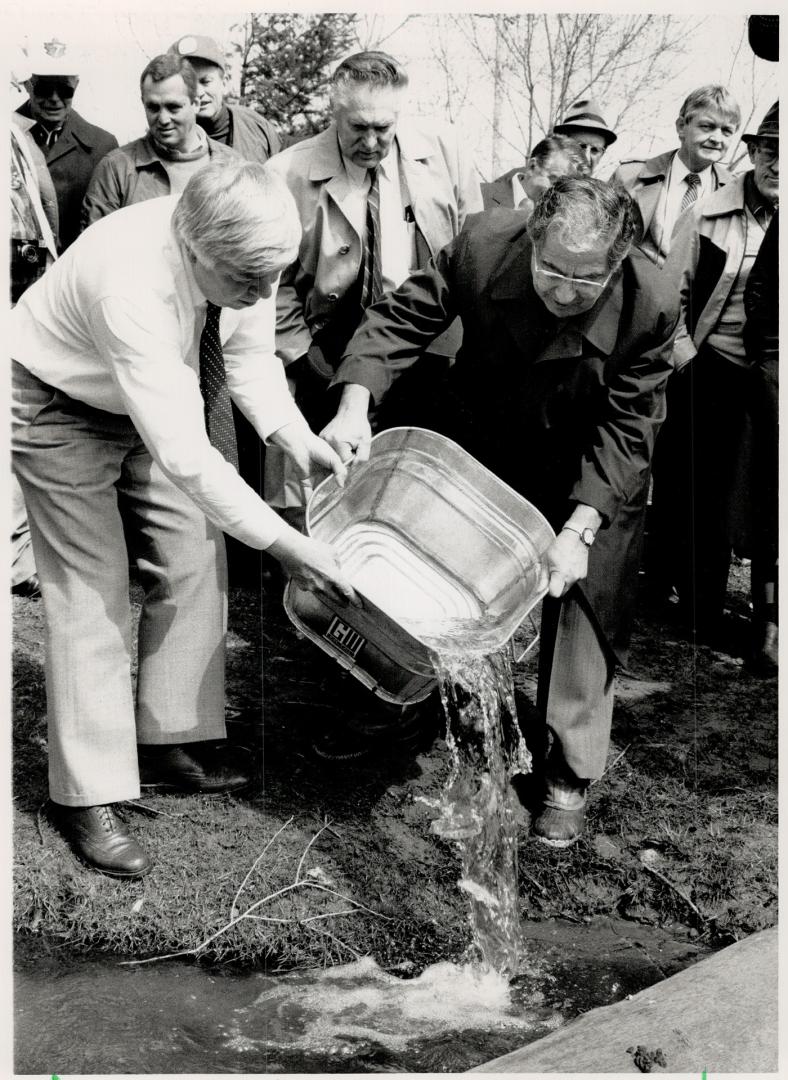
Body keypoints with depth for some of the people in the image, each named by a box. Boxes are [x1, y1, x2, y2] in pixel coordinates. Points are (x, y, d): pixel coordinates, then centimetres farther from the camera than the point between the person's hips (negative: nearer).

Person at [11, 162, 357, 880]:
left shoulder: (242, 257, -22)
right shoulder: (131, 285, -42)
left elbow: (249, 355, -3)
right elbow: (181, 454, -42)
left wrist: (297, 438, -20)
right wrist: (282, 542, -39)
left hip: (163, 397, 7)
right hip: (62, 408, -7)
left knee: (195, 563, 4)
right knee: (93, 592, -7)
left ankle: (173, 741, 19)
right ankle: (88, 795, 4)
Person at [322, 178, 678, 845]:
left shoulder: (651, 306, -31)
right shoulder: (484, 245, -29)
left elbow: (625, 427, -25)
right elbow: (402, 317, -18)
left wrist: (579, 528, -33)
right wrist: (356, 401, -33)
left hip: (590, 471, -2)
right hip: (481, 440, 2)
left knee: (585, 603, -2)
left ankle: (570, 776, 13)